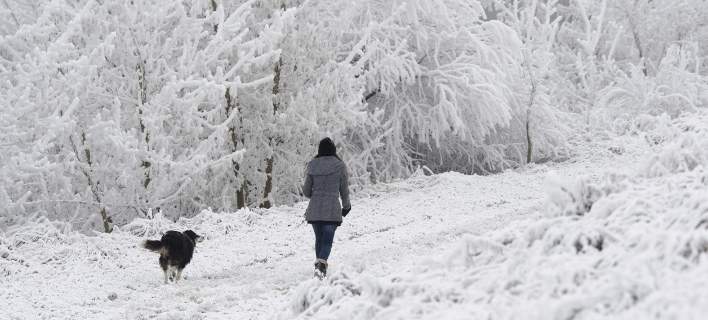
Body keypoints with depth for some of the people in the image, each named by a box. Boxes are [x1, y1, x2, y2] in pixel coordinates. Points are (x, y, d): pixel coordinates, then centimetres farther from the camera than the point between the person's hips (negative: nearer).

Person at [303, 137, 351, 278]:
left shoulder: (312, 165, 2)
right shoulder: (340, 166, -3)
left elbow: (306, 191, 7)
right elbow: (344, 190, 3)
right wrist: (346, 206, 20)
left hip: (314, 209, 3)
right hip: (332, 209, -3)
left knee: (319, 238, 18)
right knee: (327, 240, -2)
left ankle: (319, 265, 25)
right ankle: (321, 265, -23)